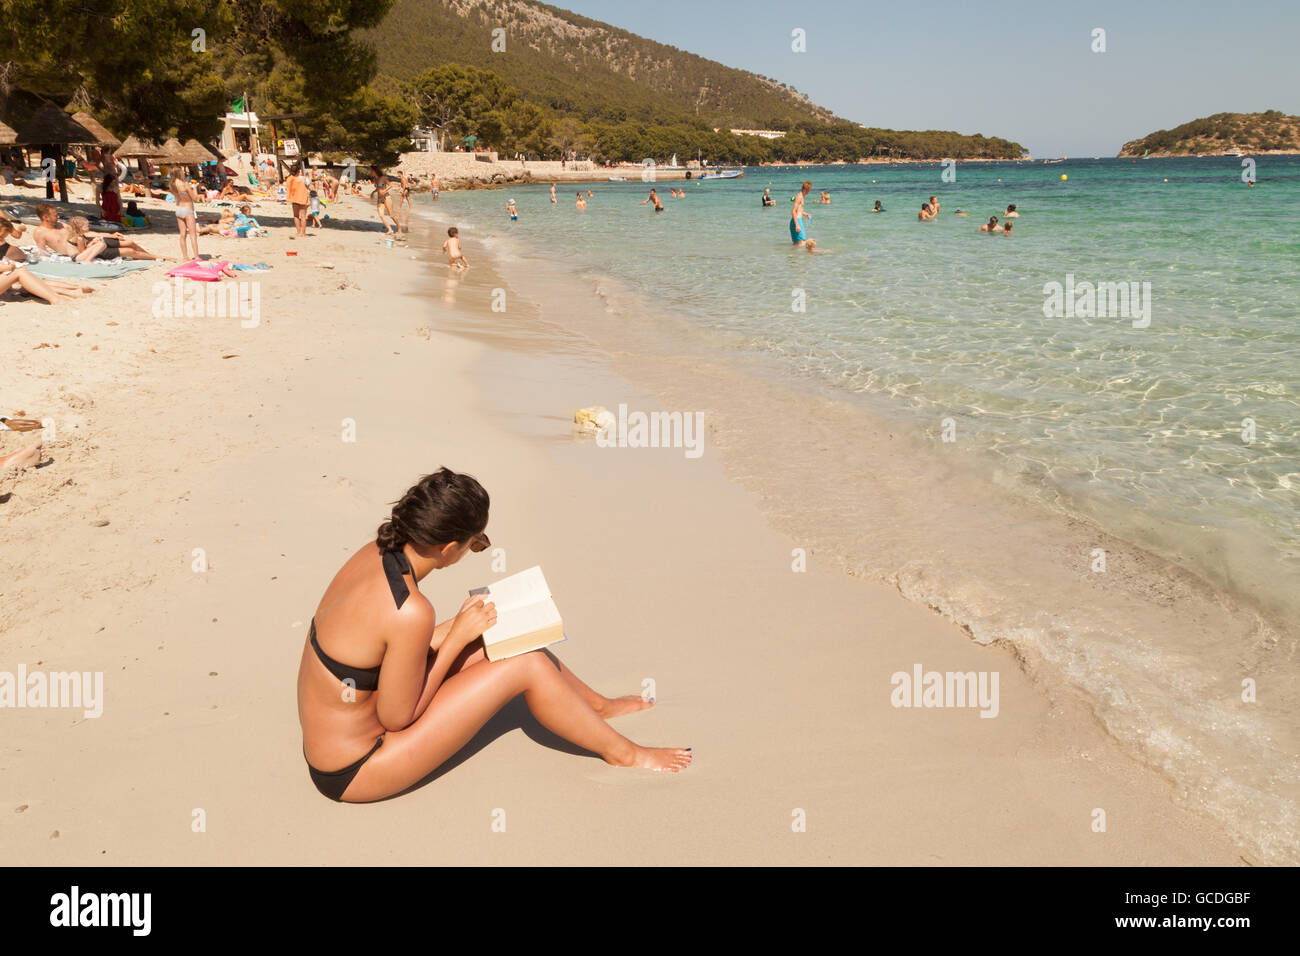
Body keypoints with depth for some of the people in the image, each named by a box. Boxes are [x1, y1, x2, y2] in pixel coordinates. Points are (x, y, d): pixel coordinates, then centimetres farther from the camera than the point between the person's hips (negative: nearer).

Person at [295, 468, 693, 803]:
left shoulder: (374, 552, -7)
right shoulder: (410, 613, -32)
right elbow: (397, 719, -21)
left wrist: (457, 624, 1)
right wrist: (458, 636, -15)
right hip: (352, 772, -8)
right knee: (526, 665, -9)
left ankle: (599, 705, 34)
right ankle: (623, 753, 15)